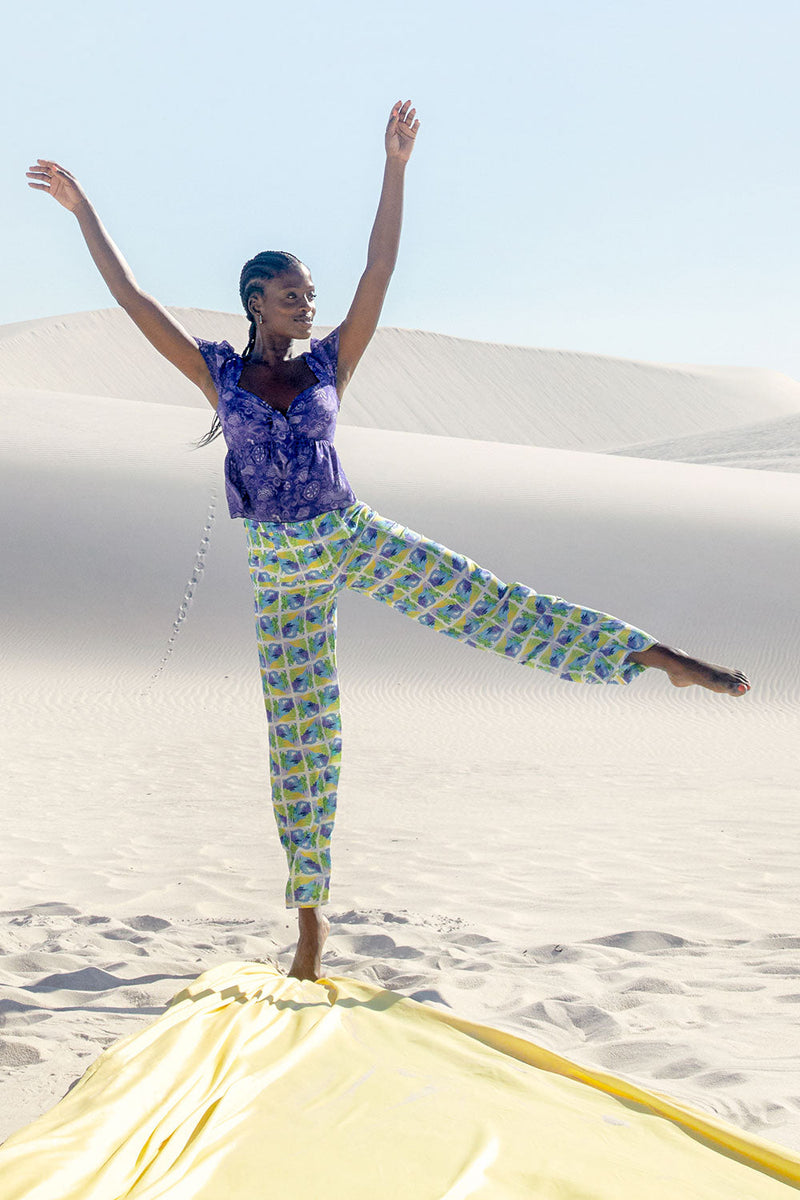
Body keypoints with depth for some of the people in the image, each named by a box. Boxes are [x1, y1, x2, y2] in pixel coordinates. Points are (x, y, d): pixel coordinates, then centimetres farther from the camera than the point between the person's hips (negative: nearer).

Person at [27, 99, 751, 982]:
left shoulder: (327, 366, 5)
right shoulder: (220, 372, 2)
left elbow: (379, 271, -1)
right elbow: (134, 300, 1)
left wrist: (395, 166, -6)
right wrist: (82, 213, 0)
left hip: (353, 536, 1)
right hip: (280, 569, -1)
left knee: (491, 603, -13)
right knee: (300, 741, 2)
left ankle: (656, 654, -13)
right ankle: (309, 916, 10)